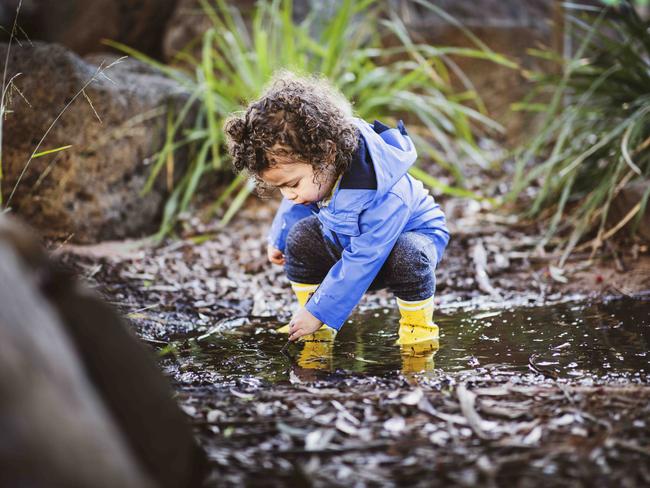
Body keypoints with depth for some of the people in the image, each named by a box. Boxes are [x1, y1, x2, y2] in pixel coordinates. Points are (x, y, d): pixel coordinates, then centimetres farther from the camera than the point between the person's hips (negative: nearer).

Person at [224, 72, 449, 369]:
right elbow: (295, 206, 5)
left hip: (413, 233, -6)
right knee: (302, 234, -17)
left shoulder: (385, 197, -43)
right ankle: (317, 331, -8)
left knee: (408, 255, -40)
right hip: (346, 238, 7)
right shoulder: (314, 169, -21)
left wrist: (318, 313, -32)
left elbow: (360, 263, -37)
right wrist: (278, 239, 18)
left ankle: (418, 323, -13)